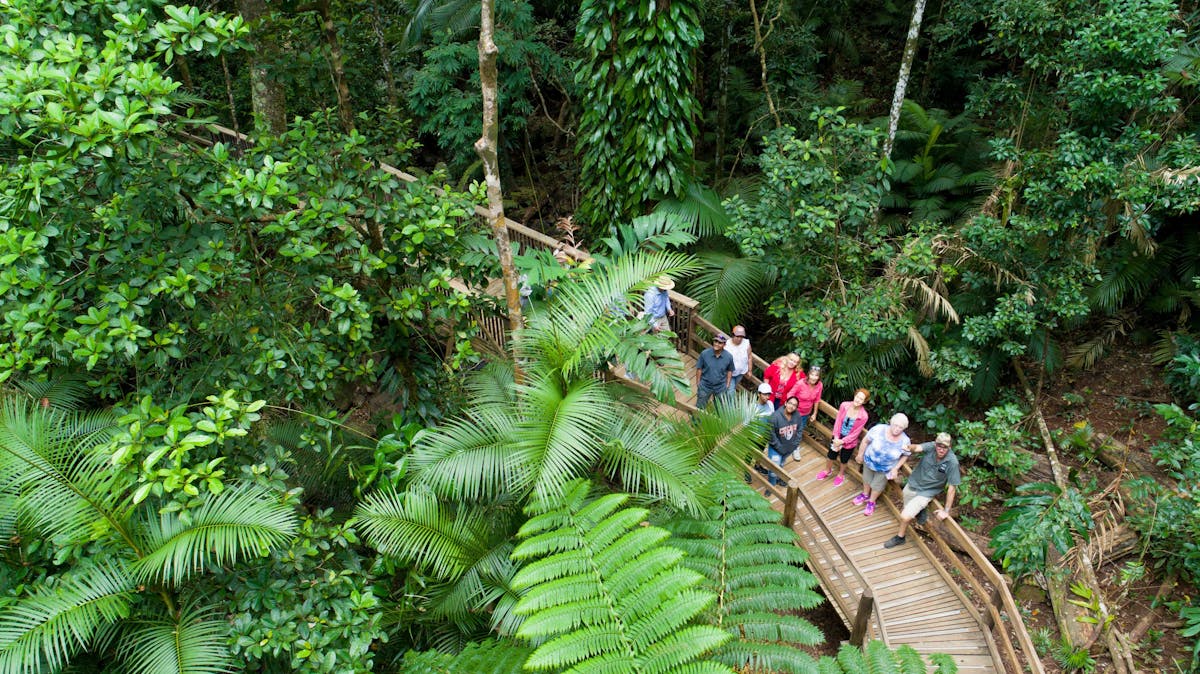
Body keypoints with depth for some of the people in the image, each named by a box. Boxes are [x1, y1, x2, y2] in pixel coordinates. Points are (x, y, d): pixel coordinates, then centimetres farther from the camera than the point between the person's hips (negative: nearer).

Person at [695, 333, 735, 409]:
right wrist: (698, 383, -1)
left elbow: (730, 371, 2)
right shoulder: (704, 353, -19)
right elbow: (699, 369, -7)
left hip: (720, 388, 1)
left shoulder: (728, 357, -15)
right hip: (705, 386, -1)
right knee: (699, 407, 12)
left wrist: (727, 384, 3)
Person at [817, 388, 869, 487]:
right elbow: (838, 421, -13)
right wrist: (836, 438, -16)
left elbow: (855, 433, -20)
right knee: (831, 455, 22)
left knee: (844, 460, 21)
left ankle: (841, 474, 51)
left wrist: (842, 441, -19)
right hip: (838, 436, 2)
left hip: (849, 441, -2)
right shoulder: (844, 405, -21)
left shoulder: (863, 416, -28)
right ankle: (828, 470, 52)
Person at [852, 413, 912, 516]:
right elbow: (866, 441, -15)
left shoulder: (905, 441, -28)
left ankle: (871, 502, 49)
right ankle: (865, 495, 57)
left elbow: (905, 456, -8)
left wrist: (896, 468, -13)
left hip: (885, 468, -1)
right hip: (870, 461, 1)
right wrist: (860, 455, -4)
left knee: (877, 485, 20)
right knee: (866, 479, 27)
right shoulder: (879, 429, -32)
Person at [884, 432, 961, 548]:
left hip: (925, 493, -4)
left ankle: (899, 538, 17)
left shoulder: (952, 462, -26)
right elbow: (917, 448, -37)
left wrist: (946, 510, -16)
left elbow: (952, 487, -19)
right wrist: (909, 447, -62)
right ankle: (920, 511, 48)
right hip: (911, 485, 4)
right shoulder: (931, 447, -19)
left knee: (905, 516, -10)